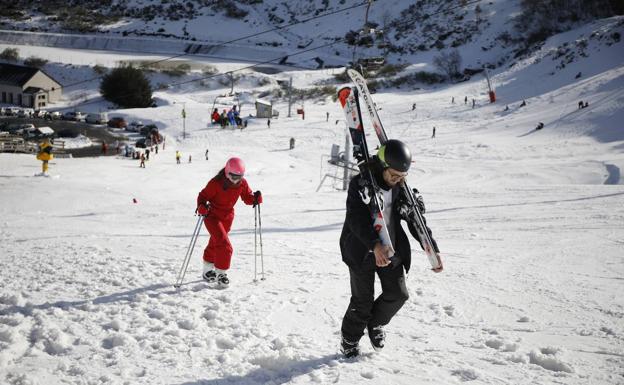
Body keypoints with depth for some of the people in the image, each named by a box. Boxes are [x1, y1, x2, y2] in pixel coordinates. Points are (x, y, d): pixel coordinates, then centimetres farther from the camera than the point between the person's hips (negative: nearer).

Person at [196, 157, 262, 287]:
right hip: (212, 216, -6)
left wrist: (255, 198, -21)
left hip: (228, 217, 6)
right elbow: (203, 196, -17)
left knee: (215, 243, 23)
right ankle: (221, 273, -5)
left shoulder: (242, 183, -9)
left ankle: (208, 271, 42)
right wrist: (202, 207, -37)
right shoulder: (216, 183, -24)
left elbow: (247, 198, 1)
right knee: (224, 245, -19)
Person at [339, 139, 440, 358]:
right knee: (362, 300, 0)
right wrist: (375, 245, -41)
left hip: (391, 251, 5)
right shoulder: (360, 185, -16)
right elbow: (357, 219, -27)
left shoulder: (401, 189, 0)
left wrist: (432, 249, 1)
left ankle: (375, 323, 31)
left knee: (398, 294, 1)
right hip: (362, 251, -5)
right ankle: (349, 340, 24)